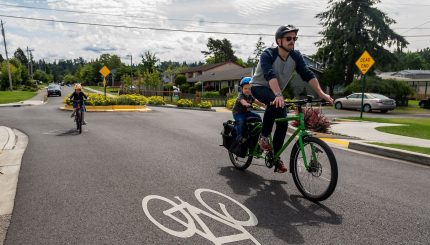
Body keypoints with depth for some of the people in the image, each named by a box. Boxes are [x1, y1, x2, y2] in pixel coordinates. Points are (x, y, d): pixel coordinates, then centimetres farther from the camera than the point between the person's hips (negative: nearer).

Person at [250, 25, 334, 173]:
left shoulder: (296, 56, -10)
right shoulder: (268, 54, -25)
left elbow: (308, 75, -21)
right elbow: (270, 75, -41)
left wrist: (321, 93, -34)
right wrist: (278, 95, -56)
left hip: (276, 92, 5)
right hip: (259, 87, -5)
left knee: (283, 124, -7)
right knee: (275, 102, -38)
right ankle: (263, 136, -19)